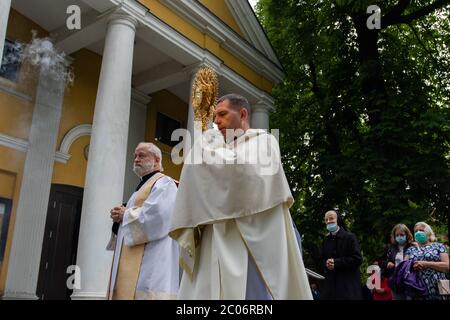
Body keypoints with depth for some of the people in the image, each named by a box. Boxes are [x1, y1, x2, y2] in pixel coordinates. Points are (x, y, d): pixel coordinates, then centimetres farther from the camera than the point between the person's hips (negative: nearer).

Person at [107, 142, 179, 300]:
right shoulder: (142, 187, 26)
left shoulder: (164, 183, -3)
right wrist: (121, 217, 6)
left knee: (143, 291, -13)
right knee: (125, 291, 7)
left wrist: (126, 214, -7)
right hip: (133, 259, 9)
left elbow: (154, 215, -20)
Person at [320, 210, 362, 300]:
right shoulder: (326, 240, 17)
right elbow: (323, 259, 22)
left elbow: (357, 259, -10)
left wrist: (336, 262, -15)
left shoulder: (349, 237, -2)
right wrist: (327, 263, -3)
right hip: (331, 282, 5)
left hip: (348, 283, -5)